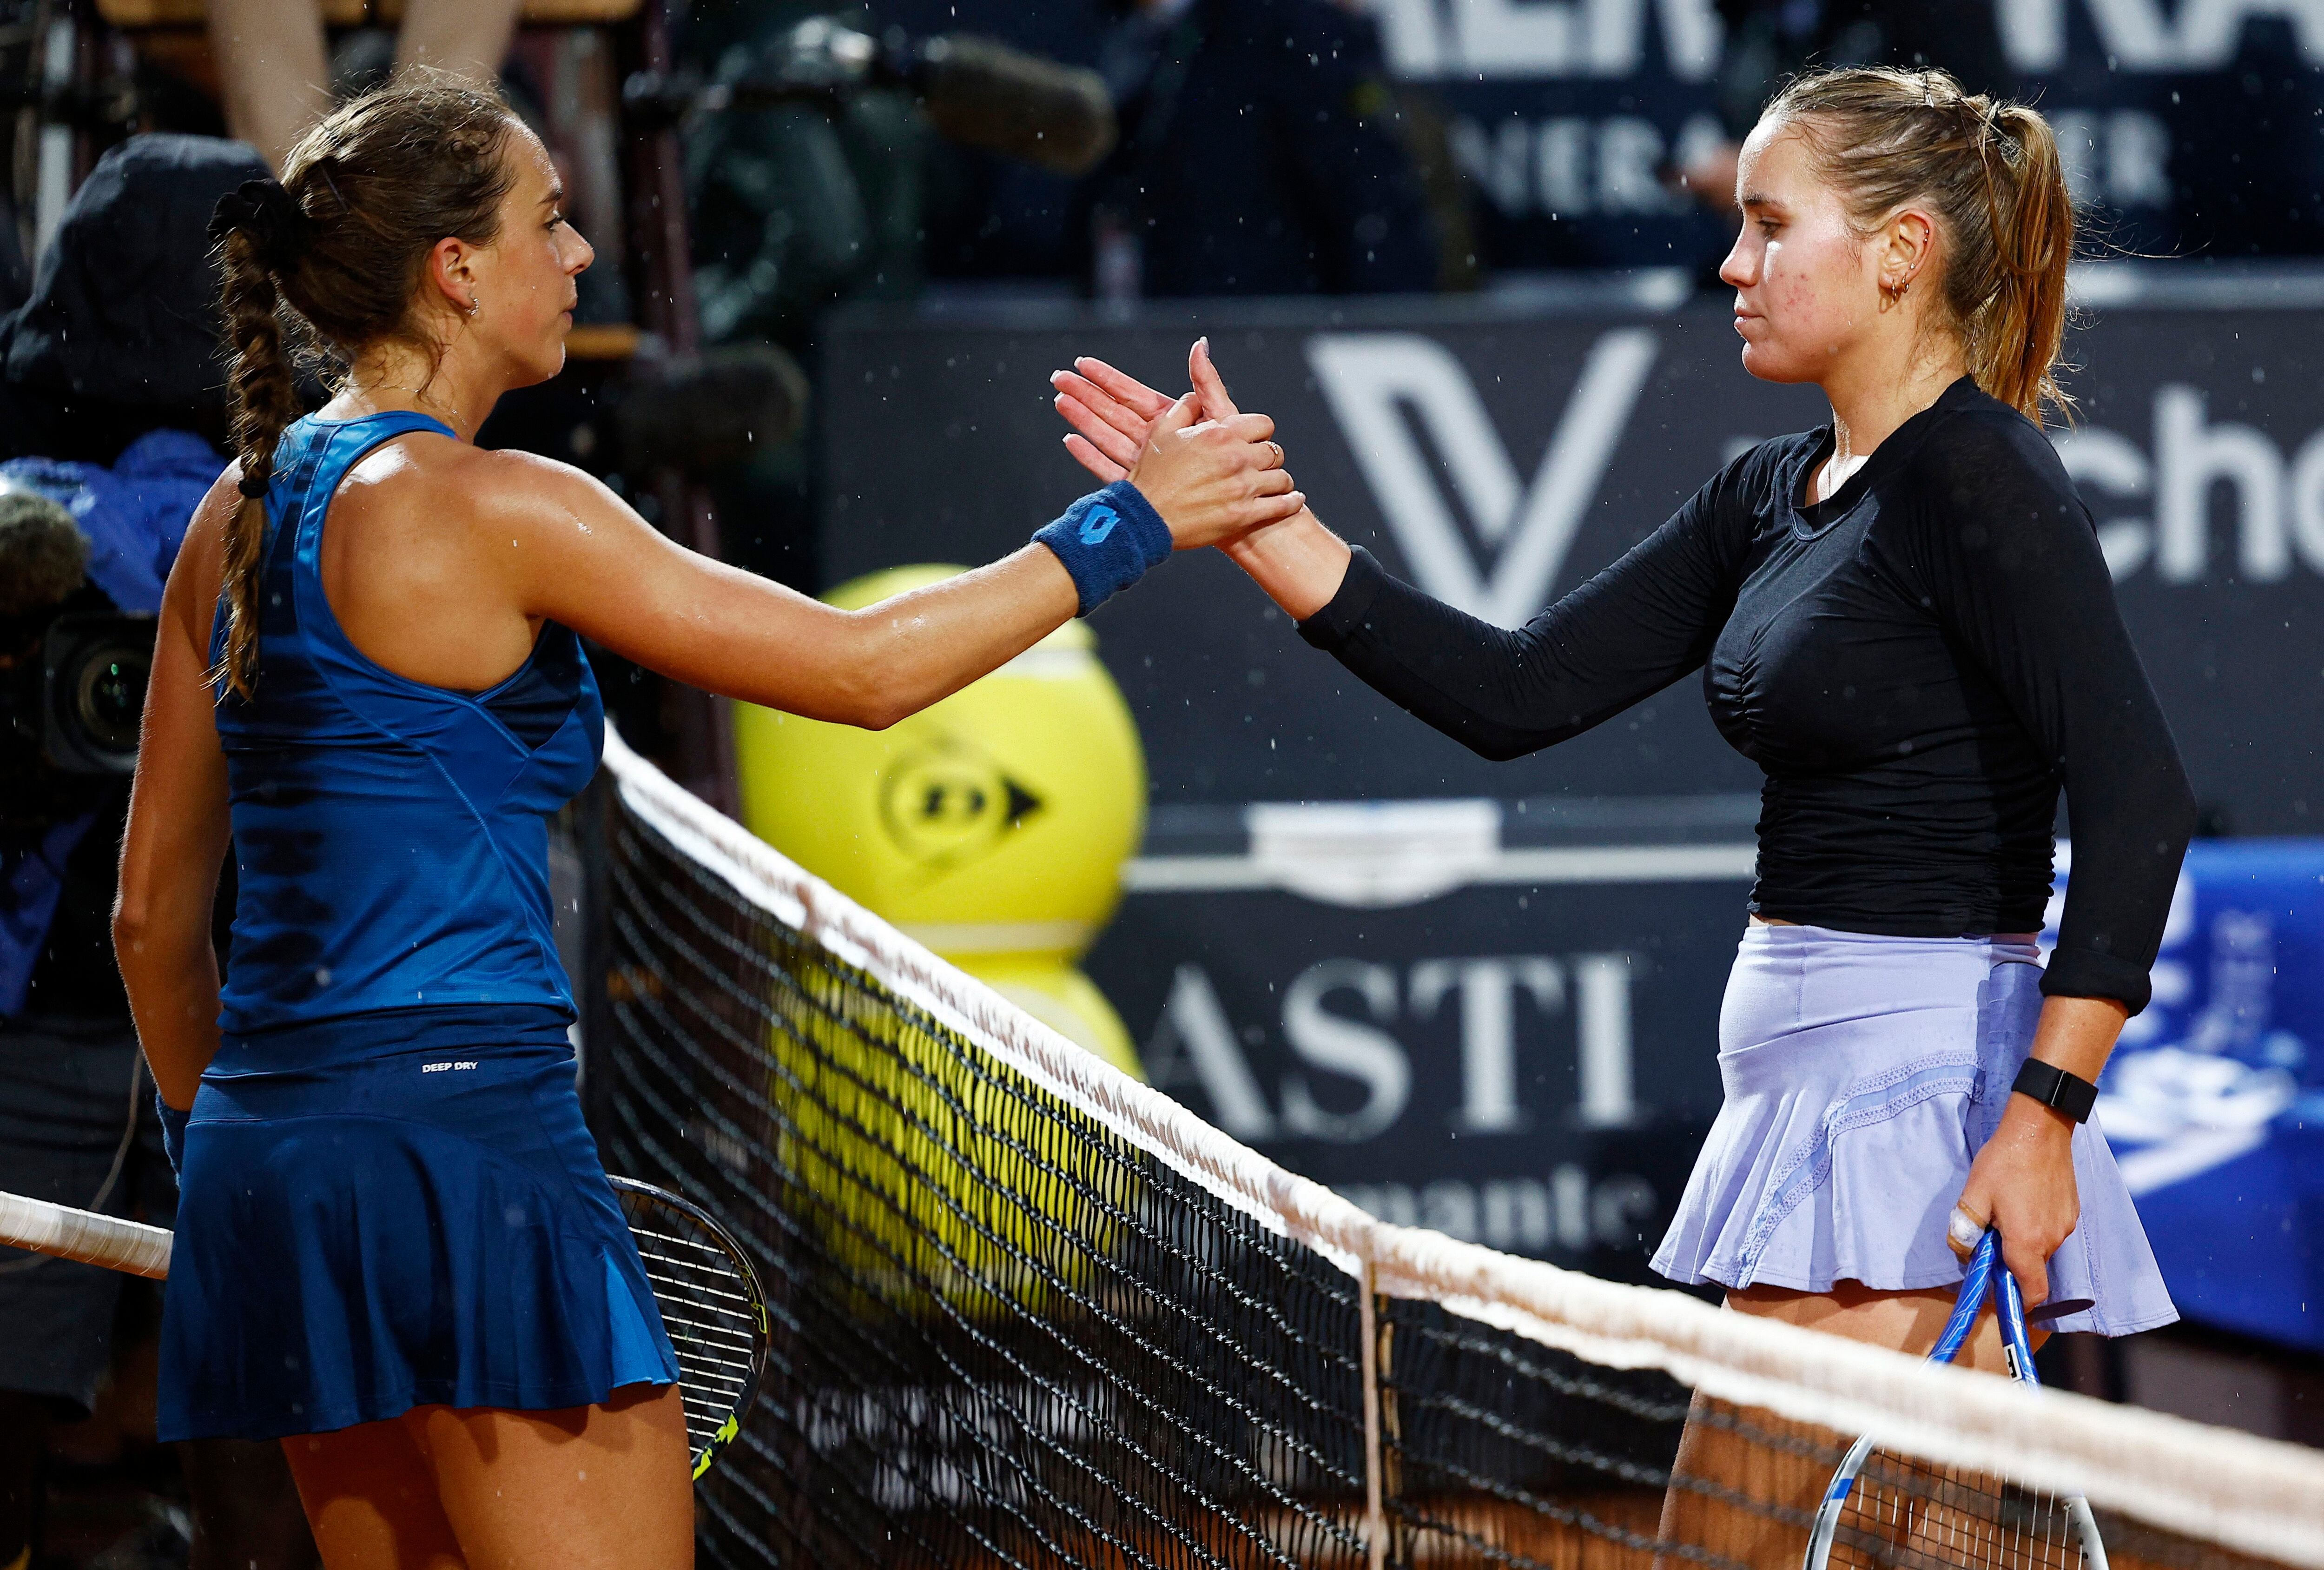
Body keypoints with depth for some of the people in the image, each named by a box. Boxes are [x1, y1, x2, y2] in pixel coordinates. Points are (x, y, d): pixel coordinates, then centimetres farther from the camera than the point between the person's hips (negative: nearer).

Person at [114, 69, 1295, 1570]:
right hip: (462, 1131, -9)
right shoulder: (489, 509, -11)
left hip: (269, 1151, 9)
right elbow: (866, 668, -9)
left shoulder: (240, 511, 12)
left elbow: (153, 908, 17)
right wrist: (1131, 522, 0)